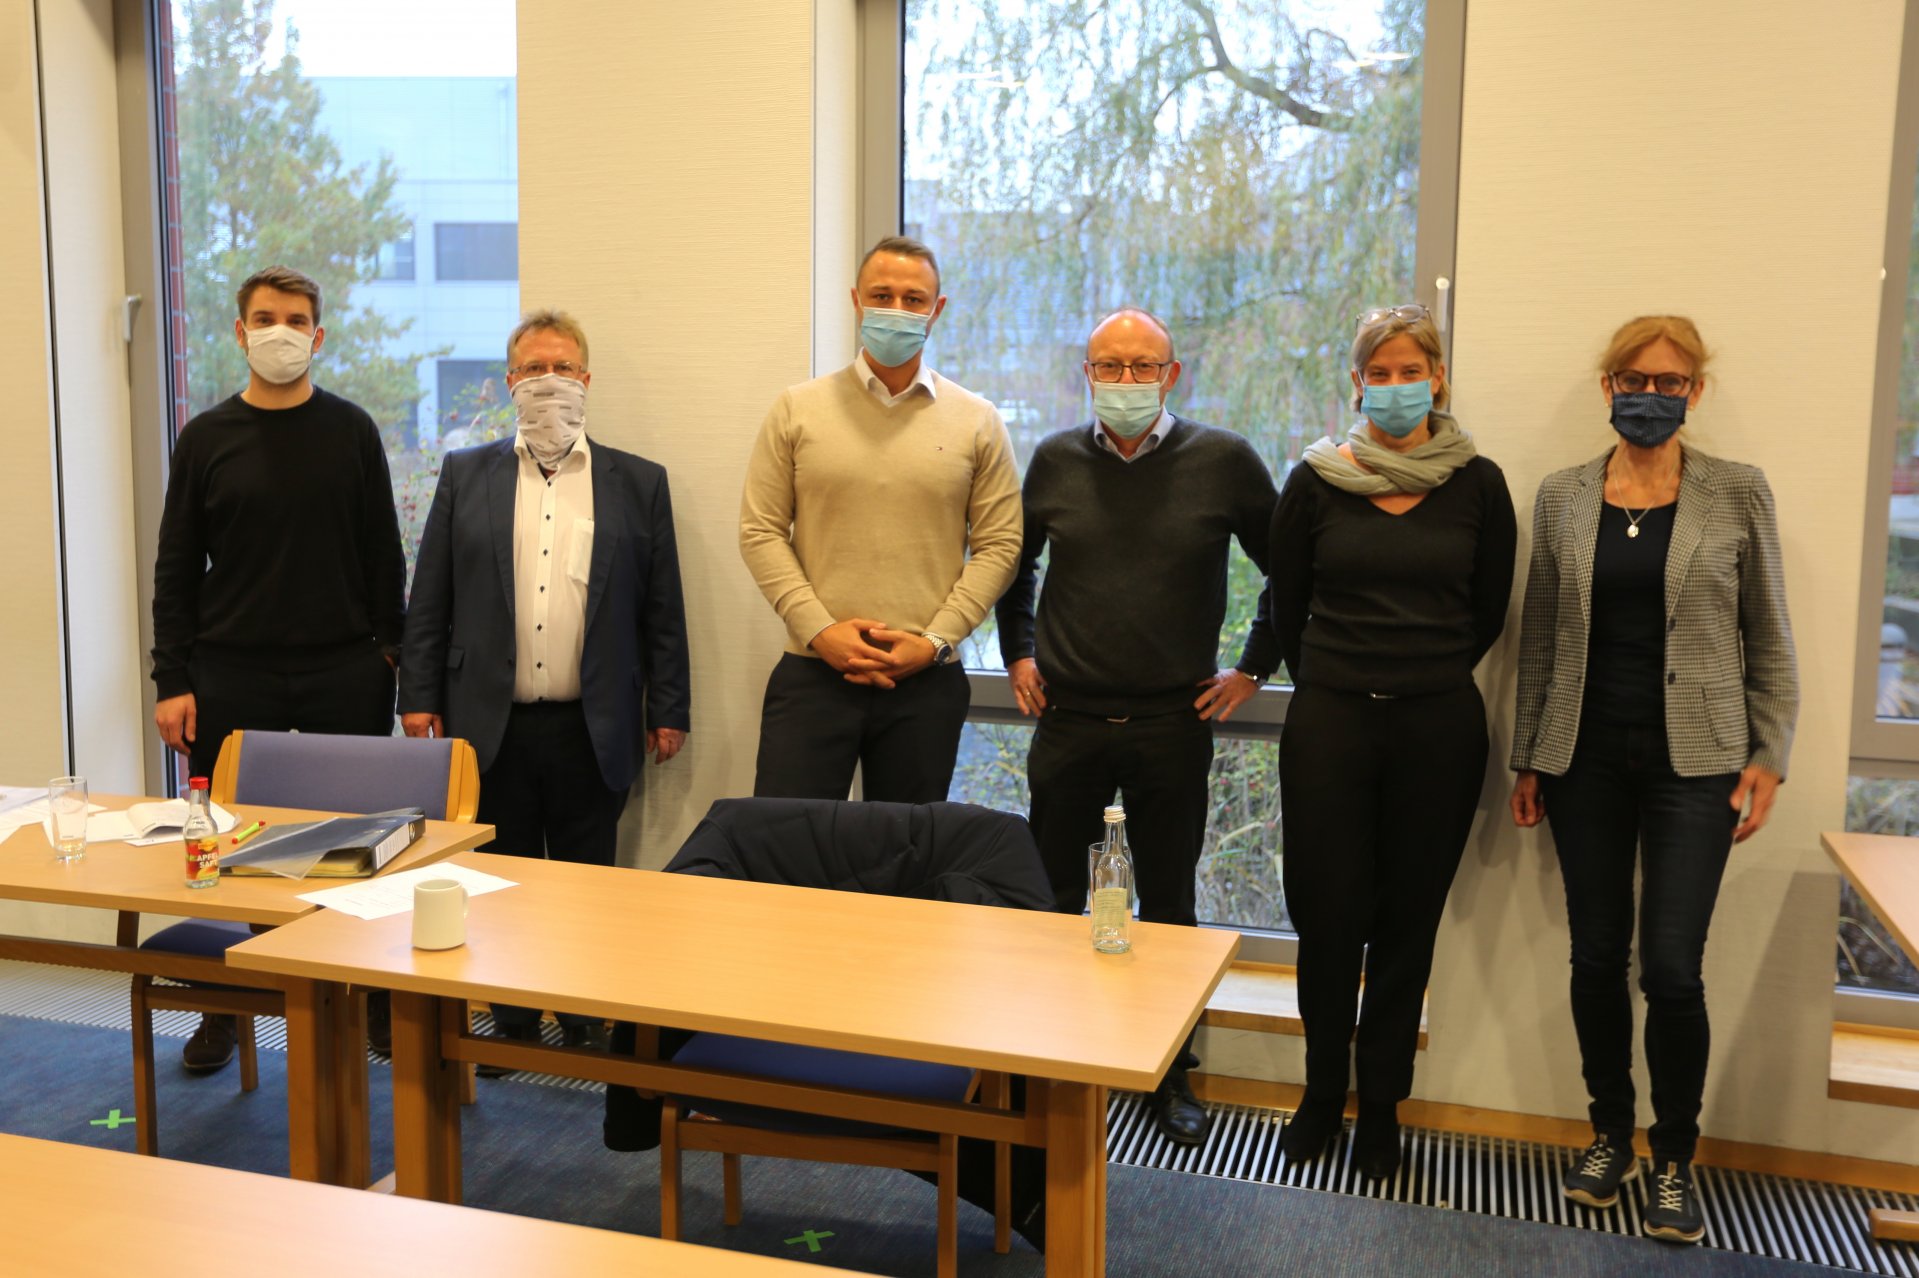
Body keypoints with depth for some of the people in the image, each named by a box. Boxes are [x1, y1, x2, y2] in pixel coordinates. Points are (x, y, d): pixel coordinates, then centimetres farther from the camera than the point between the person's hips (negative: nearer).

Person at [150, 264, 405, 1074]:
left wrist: (390, 656, 0)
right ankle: (225, 1006, 21)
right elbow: (176, 570, 5)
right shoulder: (207, 438, 4)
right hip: (233, 678, 1)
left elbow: (383, 553, 6)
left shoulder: (351, 430, 4)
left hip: (344, 674, 0)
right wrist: (172, 681, -1)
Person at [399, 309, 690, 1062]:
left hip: (592, 729, 0)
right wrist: (419, 700, 0)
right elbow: (429, 599, 6)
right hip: (491, 724, 1)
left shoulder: (638, 483, 6)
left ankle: (587, 1024, 23)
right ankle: (511, 1022, 25)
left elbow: (662, 609, 4)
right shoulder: (465, 475, 7)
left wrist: (668, 710, 1)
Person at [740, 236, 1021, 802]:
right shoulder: (797, 410, 5)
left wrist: (934, 641, -7)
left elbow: (998, 545, 3)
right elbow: (760, 531, 2)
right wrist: (819, 631, -9)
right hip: (812, 672, 0)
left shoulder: (977, 422, 6)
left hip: (927, 681, 1)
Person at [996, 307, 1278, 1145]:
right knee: (1049, 901, 9)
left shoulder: (1224, 462, -4)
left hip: (1174, 723, -1)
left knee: (1169, 908, 10)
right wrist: (1018, 653, 12)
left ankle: (1171, 1077, 25)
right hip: (1068, 719, 2)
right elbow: (1012, 560, 19)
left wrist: (1252, 668, 3)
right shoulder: (1056, 460, 2)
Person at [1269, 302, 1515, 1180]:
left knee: (1408, 918, 8)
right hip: (1329, 721, 0)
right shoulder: (1316, 482, 0)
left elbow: (1488, 611, 11)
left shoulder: (1477, 484, 0)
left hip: (1437, 725, 0)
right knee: (1326, 912, 3)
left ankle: (1381, 1105, 23)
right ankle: (1322, 1092, 24)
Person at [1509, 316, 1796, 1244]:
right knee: (1597, 958, 8)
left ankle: (1674, 1159, 15)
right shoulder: (1562, 497, 5)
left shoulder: (1738, 495, 0)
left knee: (1671, 968, -6)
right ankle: (1611, 1136, 27)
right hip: (1585, 758, 2)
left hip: (1693, 760, -2)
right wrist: (1527, 759, 8)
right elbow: (1539, 637, 8)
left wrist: (1768, 758, -2)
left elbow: (1769, 640, 4)